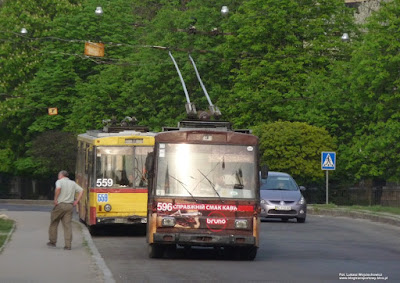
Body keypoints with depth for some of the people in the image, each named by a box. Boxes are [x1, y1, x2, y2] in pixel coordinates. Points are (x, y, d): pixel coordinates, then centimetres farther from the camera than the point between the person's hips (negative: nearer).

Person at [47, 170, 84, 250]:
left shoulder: (59, 181, -2)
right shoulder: (73, 183, 14)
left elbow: (58, 189, -24)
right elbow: (81, 191, 7)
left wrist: (55, 199, -16)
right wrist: (76, 201, 6)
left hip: (60, 205, -4)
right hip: (69, 206, 4)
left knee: (54, 223, 14)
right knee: (68, 225, 1)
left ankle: (52, 241, 20)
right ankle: (68, 245, -7)